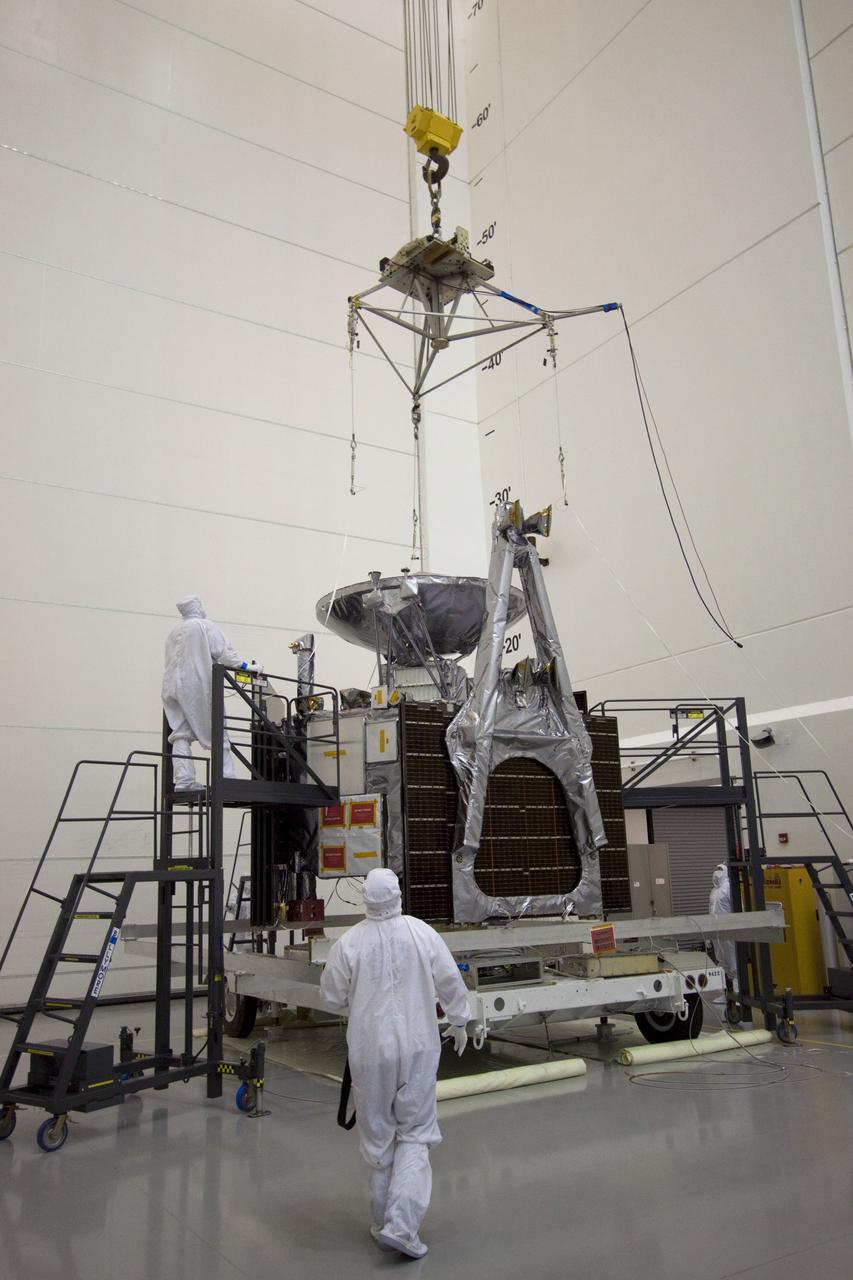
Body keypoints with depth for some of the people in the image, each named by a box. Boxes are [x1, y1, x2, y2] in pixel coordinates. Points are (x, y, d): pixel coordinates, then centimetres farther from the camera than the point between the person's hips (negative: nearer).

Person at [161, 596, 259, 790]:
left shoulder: (173, 633, 24)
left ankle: (183, 780, -10)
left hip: (172, 685, 6)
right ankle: (226, 778, -10)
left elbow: (171, 662, 23)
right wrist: (246, 666, -4)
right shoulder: (206, 626, 2)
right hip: (198, 685, -6)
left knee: (180, 735, 1)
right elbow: (222, 652, -7)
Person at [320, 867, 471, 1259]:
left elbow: (333, 998, -2)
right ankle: (401, 1225, -1)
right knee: (415, 1133, 9)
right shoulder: (422, 933, -10)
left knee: (378, 1135, 15)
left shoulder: (349, 942, -11)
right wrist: (459, 1023, 13)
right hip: (417, 1045, 0)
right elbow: (451, 983, -3)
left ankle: (384, 1222, 26)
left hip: (369, 1047, 0)